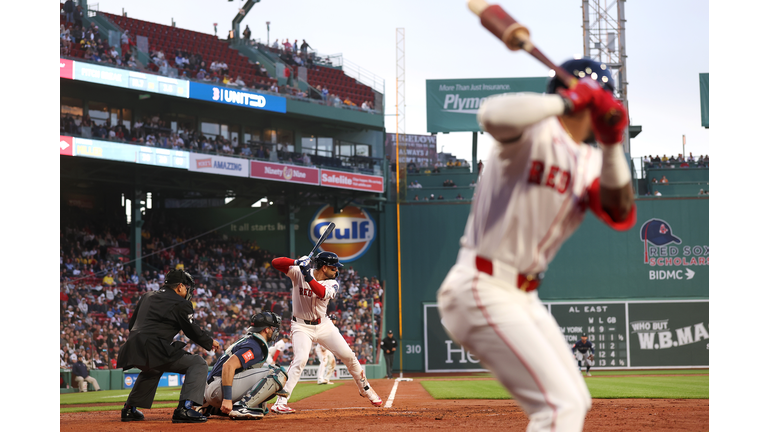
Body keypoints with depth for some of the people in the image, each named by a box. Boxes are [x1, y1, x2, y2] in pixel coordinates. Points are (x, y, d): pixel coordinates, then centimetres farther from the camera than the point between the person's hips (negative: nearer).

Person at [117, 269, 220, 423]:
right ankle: (184, 408, -19)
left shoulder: (147, 297, 24)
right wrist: (210, 342, 19)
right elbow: (192, 331, 3)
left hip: (132, 350, 8)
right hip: (154, 351, -8)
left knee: (152, 369, 41)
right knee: (198, 364, -1)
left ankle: (129, 409, 35)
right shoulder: (181, 303, 3)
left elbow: (131, 324, 28)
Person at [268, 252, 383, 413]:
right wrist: (296, 262, -35)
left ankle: (365, 389, 29)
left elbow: (322, 292, -28)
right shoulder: (298, 272, -11)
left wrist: (308, 277, -40)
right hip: (302, 326, -4)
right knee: (301, 359, -25)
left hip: (323, 325, 4)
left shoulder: (332, 284, -5)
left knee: (348, 355, 5)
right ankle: (280, 403, -25)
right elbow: (275, 263, -20)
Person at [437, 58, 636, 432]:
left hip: (523, 297, 10)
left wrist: (612, 148, -15)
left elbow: (621, 216, -4)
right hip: (482, 291, -10)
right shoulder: (535, 131, -13)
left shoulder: (590, 161, 13)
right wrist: (568, 101, -32)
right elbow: (493, 115, -36)